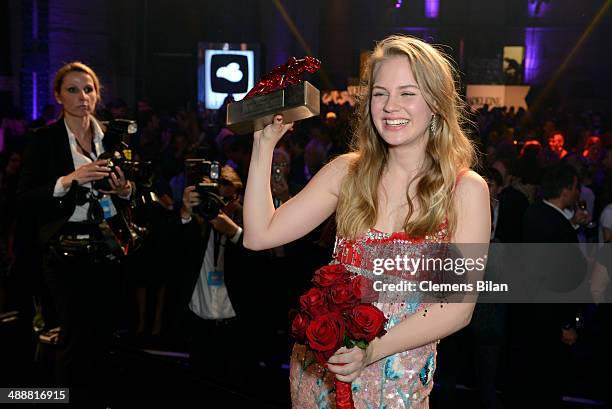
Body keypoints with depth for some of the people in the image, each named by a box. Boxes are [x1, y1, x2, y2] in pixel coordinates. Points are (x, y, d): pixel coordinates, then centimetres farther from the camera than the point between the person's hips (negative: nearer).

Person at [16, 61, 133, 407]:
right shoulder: (46, 139, -3)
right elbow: (25, 199, -9)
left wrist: (125, 191, -2)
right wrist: (67, 180, -21)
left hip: (106, 248, 5)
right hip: (67, 249, -4)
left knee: (102, 334, 6)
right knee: (78, 335, -7)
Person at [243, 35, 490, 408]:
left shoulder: (466, 189, -10)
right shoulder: (347, 172, -2)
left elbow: (459, 307, -14)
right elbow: (260, 235, -5)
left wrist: (374, 349, -24)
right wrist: (264, 145, -9)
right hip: (318, 368, 3)